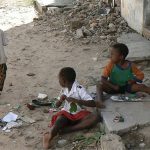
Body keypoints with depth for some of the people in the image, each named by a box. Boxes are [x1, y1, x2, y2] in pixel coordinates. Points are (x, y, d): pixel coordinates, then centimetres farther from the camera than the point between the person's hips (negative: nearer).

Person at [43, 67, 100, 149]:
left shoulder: (79, 89, -15)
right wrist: (60, 100, -13)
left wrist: (76, 100, -32)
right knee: (59, 119, -31)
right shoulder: (64, 90, 1)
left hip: (79, 114, -3)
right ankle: (50, 136, -58)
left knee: (95, 117, -30)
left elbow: (93, 104, -24)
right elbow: (57, 105, 12)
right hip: (66, 113, 3)